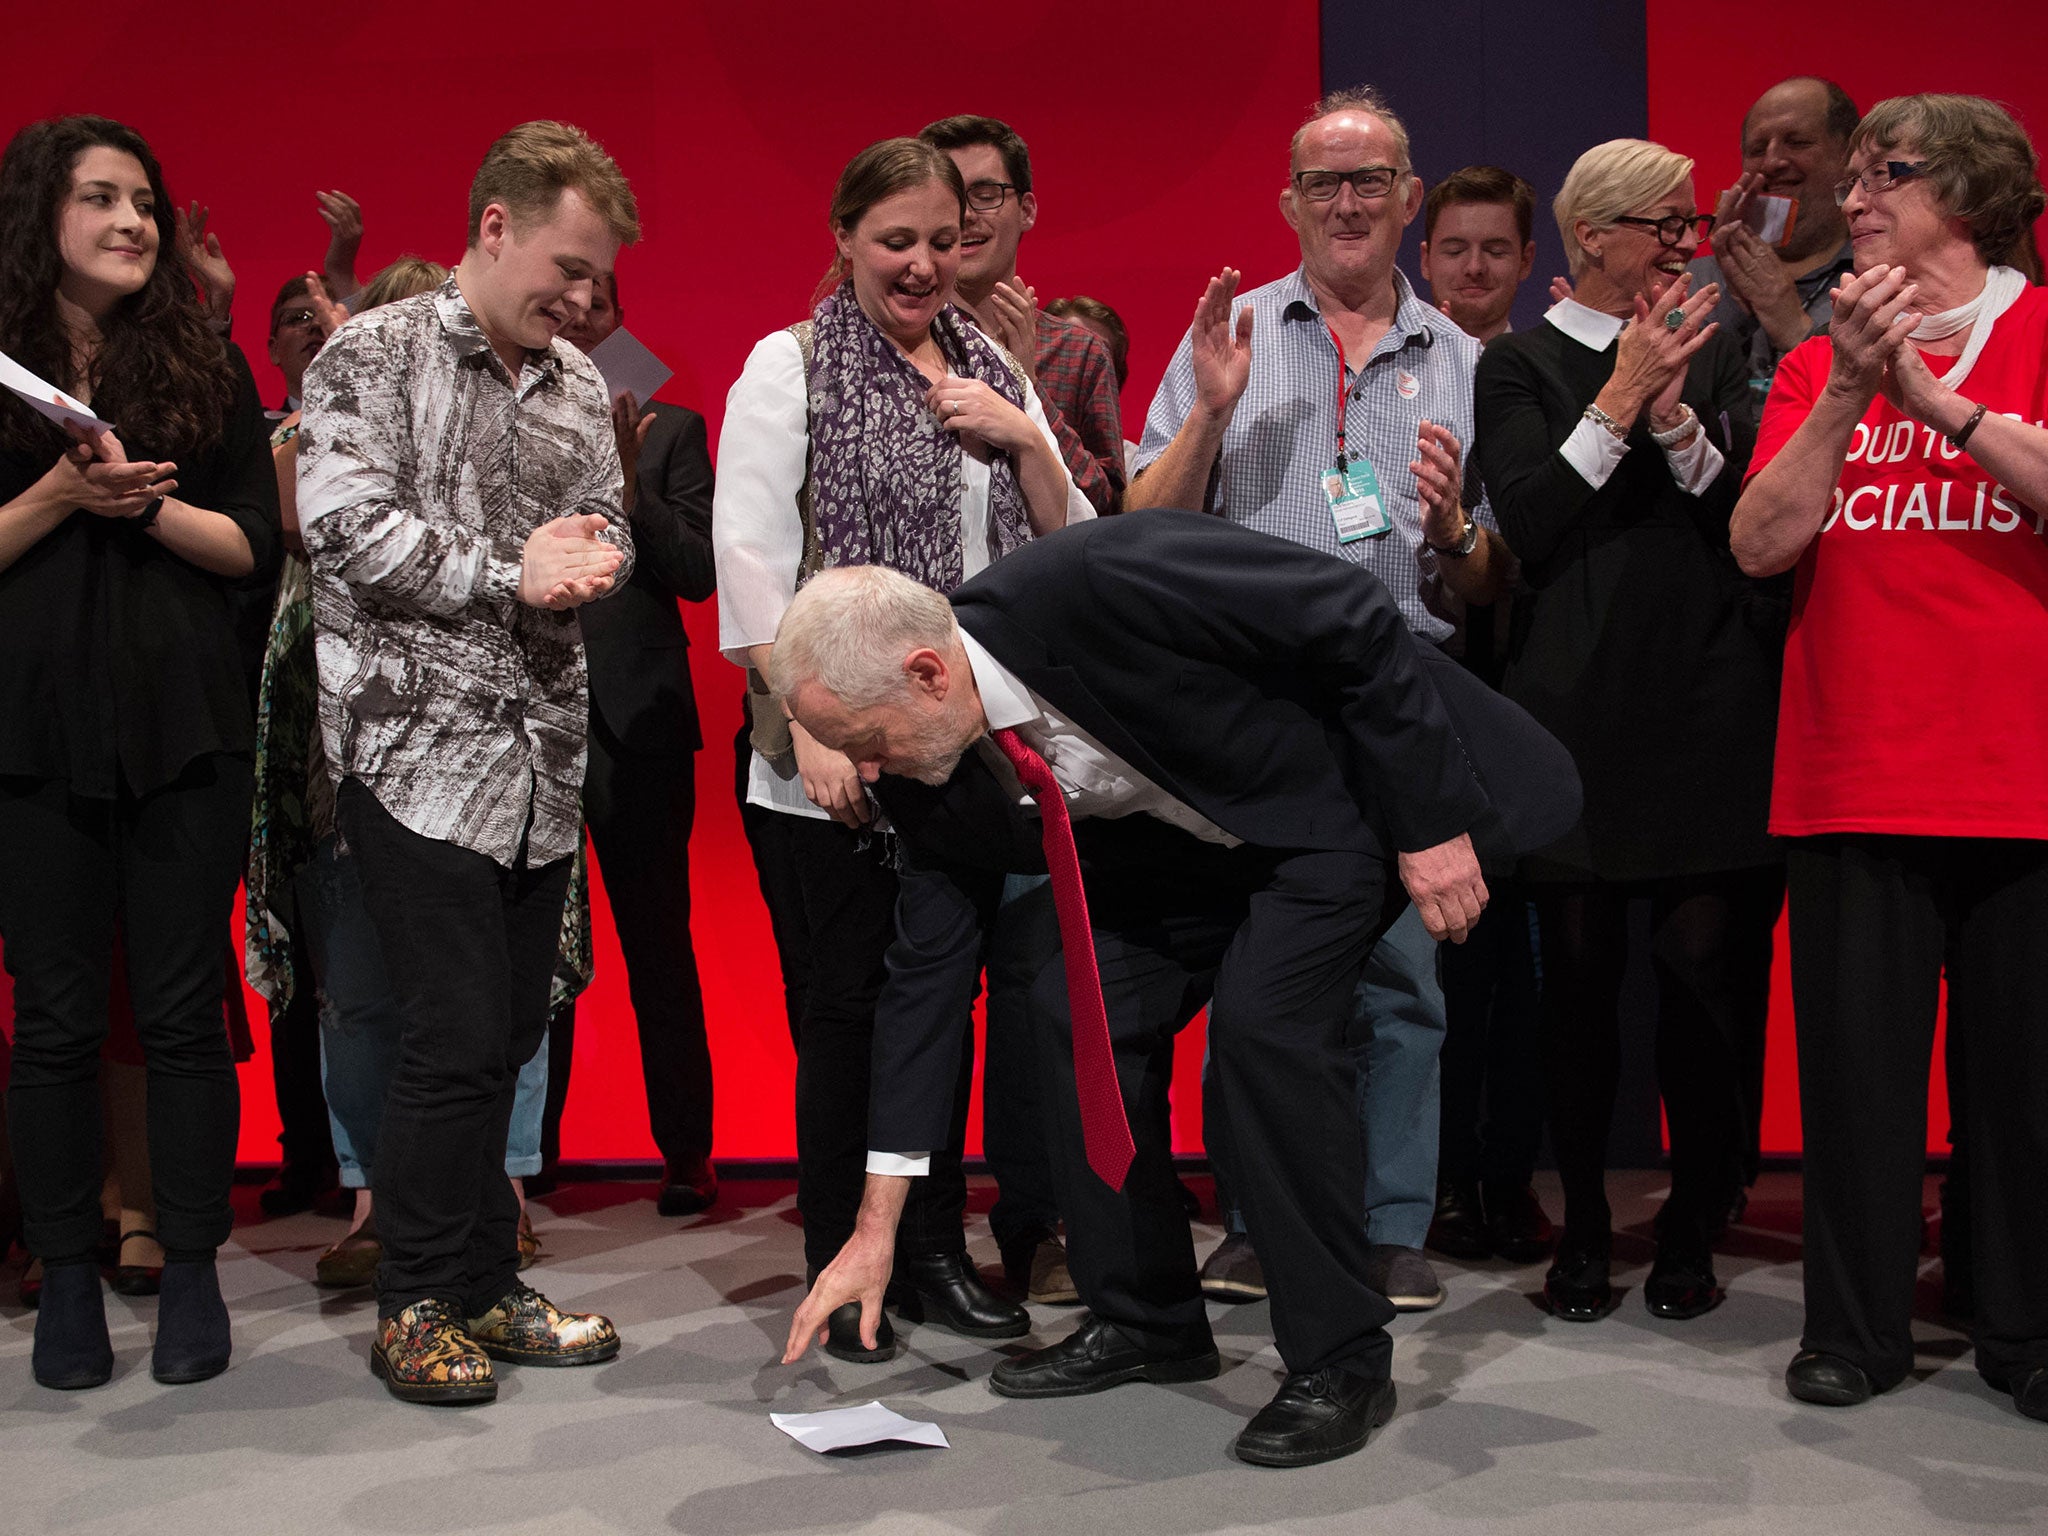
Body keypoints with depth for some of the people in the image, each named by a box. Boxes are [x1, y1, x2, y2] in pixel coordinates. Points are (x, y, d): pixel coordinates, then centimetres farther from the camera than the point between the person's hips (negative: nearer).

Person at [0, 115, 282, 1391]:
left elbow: (257, 547, 2)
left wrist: (147, 503, -13)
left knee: (184, 1009, 3)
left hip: (187, 728, 1)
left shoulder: (205, 366, 6)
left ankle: (194, 1274, 13)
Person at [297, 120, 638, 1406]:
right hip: (417, 744, -6)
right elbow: (346, 525, -12)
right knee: (458, 1037, -7)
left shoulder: (580, 387, 15)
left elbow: (612, 539, 15)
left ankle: (486, 1284, 22)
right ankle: (417, 1303, 9)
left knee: (510, 1033, 10)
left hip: (544, 751, 6)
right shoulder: (374, 355, -2)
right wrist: (511, 575, -11)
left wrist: (584, 558, -8)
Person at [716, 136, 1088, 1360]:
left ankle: (935, 1256, 24)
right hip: (835, 764, -4)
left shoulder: (992, 371, 14)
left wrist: (1024, 440, -3)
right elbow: (750, 561, -9)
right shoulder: (790, 366, 0)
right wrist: (810, 726, -17)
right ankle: (841, 1275, 14)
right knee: (844, 1008, 1)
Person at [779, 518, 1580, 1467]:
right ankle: (1145, 1320, 13)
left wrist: (1432, 821, -24)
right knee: (1078, 1007, -4)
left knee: (1261, 1015, -23)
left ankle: (1341, 1361, -9)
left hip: (1346, 786, -7)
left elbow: (1355, 617, -27)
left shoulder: (1102, 583, -36)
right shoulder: (933, 778, -13)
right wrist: (874, 1230, -4)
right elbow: (926, 970, -5)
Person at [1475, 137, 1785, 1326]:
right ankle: (1585, 1226, 15)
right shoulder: (1523, 366, 7)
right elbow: (1527, 523, -6)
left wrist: (1674, 413, -10)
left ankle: (1694, 1230, 10)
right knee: (1581, 968, 3)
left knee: (1706, 959, -3)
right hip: (1582, 704, -1)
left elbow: (1749, 514, 4)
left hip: (1712, 701, 2)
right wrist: (1621, 398, -10)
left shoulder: (1715, 356, 14)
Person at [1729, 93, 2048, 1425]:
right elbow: (1760, 545, -1)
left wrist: (1932, 394, -17)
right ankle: (1858, 1327, 17)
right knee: (1858, 1059, 5)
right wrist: (1849, 393, -10)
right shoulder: (1820, 366, 12)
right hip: (1857, 776, 2)